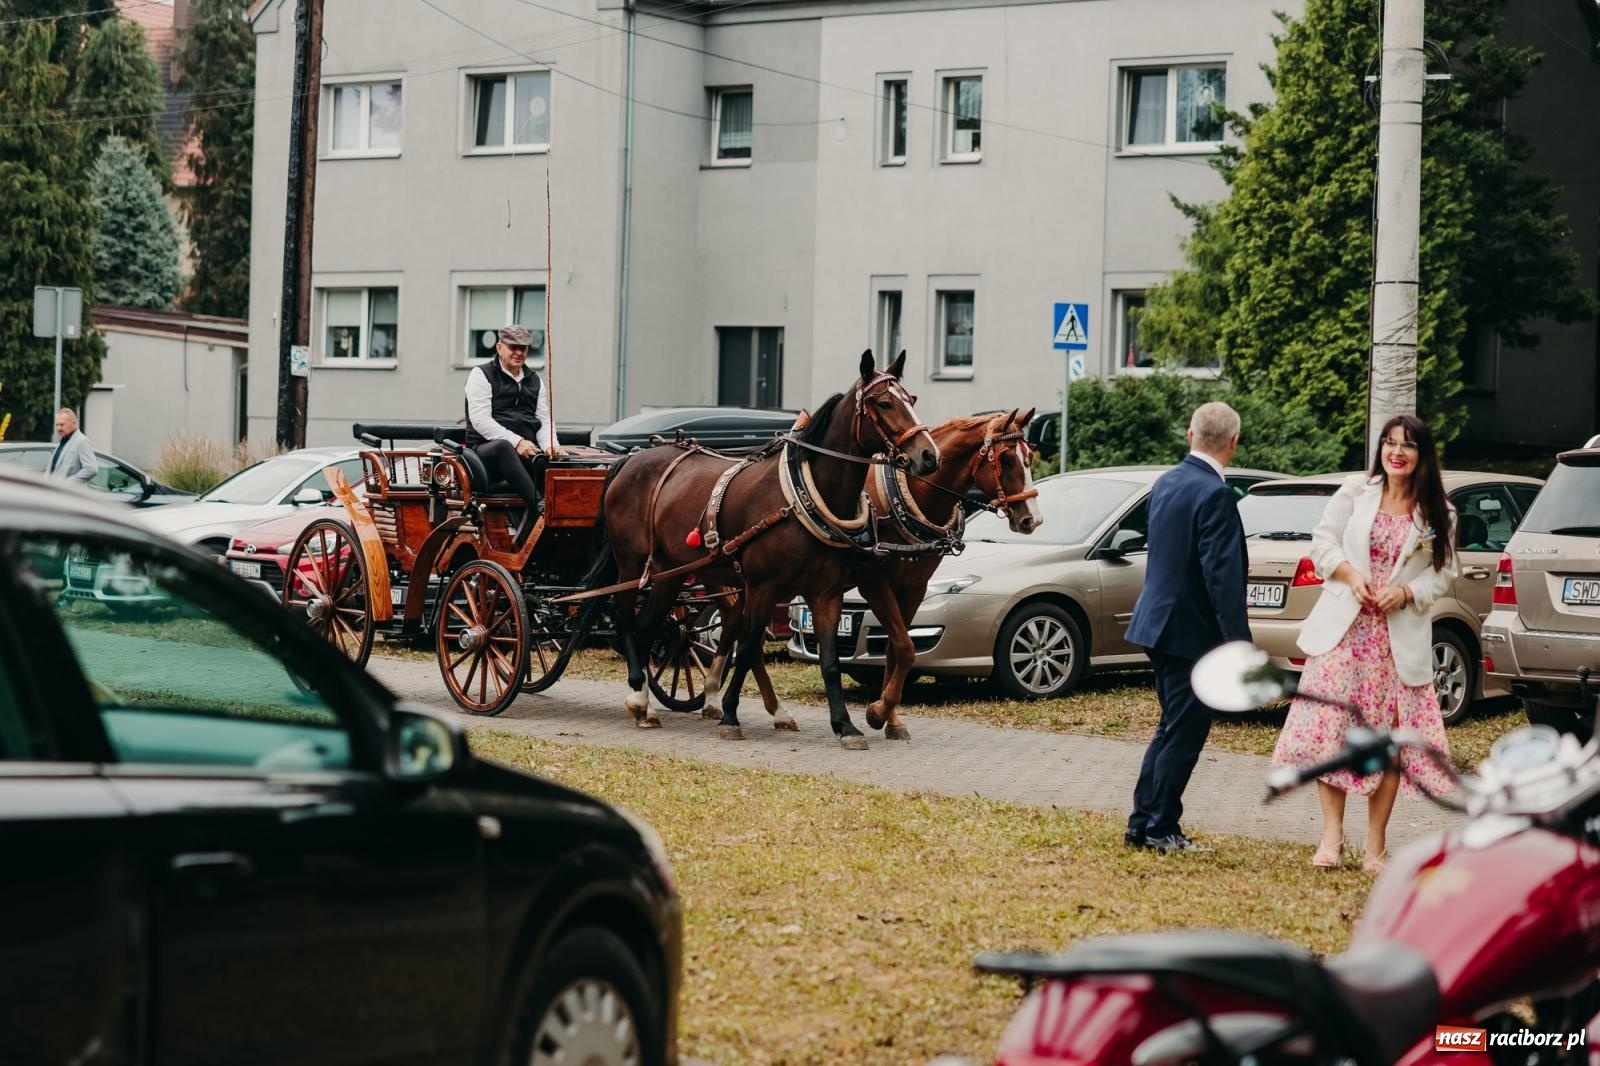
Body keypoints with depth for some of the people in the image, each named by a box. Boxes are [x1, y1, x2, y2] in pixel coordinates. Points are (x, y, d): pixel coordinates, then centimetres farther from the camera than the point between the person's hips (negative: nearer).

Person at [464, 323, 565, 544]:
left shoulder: (535, 382, 25)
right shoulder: (482, 375, 6)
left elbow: (544, 420, 17)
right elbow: (480, 420, -8)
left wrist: (550, 445, -8)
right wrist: (515, 441, -20)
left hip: (527, 451, 4)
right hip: (486, 450, -4)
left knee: (545, 461, -32)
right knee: (503, 447, -41)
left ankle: (525, 531, -34)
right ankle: (539, 506, -54)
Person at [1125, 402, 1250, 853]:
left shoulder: (1166, 483, 8)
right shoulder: (1215, 495, -19)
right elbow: (1223, 576, -23)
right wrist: (1241, 643, -20)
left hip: (1159, 623, 9)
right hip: (1193, 630, -9)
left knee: (1172, 728, 18)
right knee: (1183, 734, 2)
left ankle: (1143, 823, 21)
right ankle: (1161, 829, 8)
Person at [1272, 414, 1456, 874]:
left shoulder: (1438, 513, 4)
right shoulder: (1355, 492, 4)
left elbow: (1444, 572, 5)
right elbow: (1323, 542, 5)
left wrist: (1407, 592, -12)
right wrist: (1349, 573, -12)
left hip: (1400, 636, 0)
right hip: (1344, 628, 0)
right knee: (1329, 727, -6)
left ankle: (1376, 844, 10)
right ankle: (1332, 835, 2)